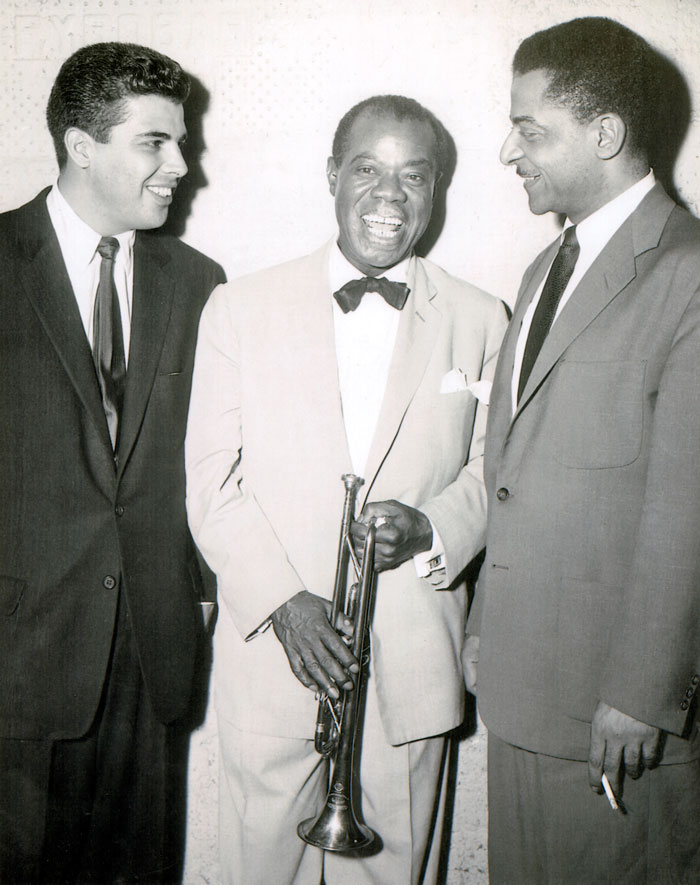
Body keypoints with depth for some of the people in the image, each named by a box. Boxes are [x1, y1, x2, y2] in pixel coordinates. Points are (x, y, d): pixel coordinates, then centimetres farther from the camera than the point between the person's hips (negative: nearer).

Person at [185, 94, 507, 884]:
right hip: (268, 650, 0)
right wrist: (283, 600, -14)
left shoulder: (479, 321, 4)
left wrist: (429, 529, -14)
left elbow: (491, 472, 8)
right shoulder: (239, 308, 1)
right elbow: (211, 480, -2)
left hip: (412, 664, 1)